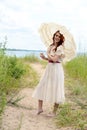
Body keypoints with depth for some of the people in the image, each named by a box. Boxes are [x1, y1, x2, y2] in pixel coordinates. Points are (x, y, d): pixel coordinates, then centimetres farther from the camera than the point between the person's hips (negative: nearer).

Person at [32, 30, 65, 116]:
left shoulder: (60, 47, -10)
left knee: (56, 89, 1)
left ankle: (54, 111, 14)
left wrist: (48, 54, -4)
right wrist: (44, 57, -2)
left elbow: (54, 59, -19)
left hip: (56, 69, -8)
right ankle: (40, 108, 19)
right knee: (41, 87, 8)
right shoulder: (51, 46, 11)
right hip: (49, 68, 8)